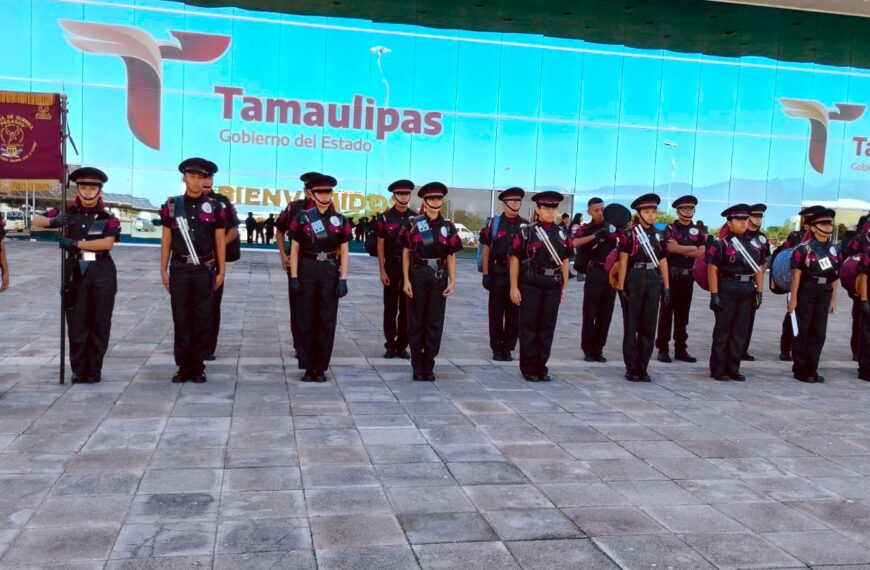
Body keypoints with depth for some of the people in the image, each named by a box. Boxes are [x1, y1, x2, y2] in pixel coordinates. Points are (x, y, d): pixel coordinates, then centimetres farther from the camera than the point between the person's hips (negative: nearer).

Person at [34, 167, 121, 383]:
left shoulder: (108, 217, -1)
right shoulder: (67, 212, 7)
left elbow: (107, 243, -16)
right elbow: (37, 221, 9)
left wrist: (75, 243, -19)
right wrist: (52, 221, -13)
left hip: (102, 274, -1)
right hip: (75, 273, 2)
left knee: (99, 324, 4)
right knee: (76, 324, 4)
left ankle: (94, 370, 14)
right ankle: (79, 370, 13)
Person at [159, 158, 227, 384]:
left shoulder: (215, 207, 2)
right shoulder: (171, 205, 5)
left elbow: (220, 241, 4)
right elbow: (166, 240, 6)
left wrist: (221, 271, 0)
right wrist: (164, 269, 2)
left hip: (205, 269, -1)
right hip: (179, 268, 1)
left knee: (203, 319, 3)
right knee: (181, 319, 4)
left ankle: (198, 367, 12)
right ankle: (183, 366, 12)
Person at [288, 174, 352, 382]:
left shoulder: (340, 220, 4)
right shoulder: (302, 217, 1)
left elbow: (344, 252, 5)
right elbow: (294, 249, 2)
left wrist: (343, 279, -3)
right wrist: (294, 277, -6)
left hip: (330, 272, 1)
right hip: (307, 271, -1)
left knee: (327, 320, 3)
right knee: (305, 319, 3)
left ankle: (321, 367, 13)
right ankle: (308, 367, 12)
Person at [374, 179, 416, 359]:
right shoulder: (384, 218, 0)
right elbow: (380, 246, 1)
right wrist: (382, 270, -5)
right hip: (391, 267, -1)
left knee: (406, 308, 5)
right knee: (390, 307, 4)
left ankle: (402, 345, 13)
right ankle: (390, 345, 11)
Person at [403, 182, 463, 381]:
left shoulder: (448, 227, 5)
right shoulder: (414, 224, 0)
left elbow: (451, 256, 7)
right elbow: (406, 253, 1)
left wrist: (452, 281, 0)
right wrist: (406, 280, -6)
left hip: (439, 277, 2)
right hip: (418, 275, -2)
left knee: (435, 321, 4)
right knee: (416, 320, 4)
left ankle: (429, 366, 14)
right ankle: (417, 366, 13)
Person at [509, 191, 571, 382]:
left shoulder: (562, 234, 9)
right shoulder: (526, 232, -2)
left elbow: (564, 261, 15)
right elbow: (515, 260, -3)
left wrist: (565, 285, 10)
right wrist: (514, 287, -7)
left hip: (553, 286, 3)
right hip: (530, 285, -3)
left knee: (547, 328, 8)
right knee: (529, 327, 3)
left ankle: (541, 367, 18)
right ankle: (528, 369, 12)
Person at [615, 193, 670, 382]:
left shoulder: (659, 235, 11)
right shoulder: (628, 234, -4)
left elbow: (663, 261, 13)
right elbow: (623, 261, -6)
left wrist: (666, 287, 9)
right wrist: (620, 287, -11)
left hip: (653, 280, 5)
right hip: (633, 279, -4)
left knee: (649, 327, 6)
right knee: (631, 326, 3)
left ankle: (642, 368, 14)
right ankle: (631, 369, 10)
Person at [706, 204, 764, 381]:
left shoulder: (754, 244, 11)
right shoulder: (720, 244, -6)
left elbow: (759, 270, 14)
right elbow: (712, 270, -10)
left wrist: (759, 292, 8)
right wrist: (714, 295, -15)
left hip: (747, 292, 5)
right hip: (726, 291, -5)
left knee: (740, 332, 9)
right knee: (722, 331, 2)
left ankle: (733, 368, 18)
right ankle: (717, 369, 9)